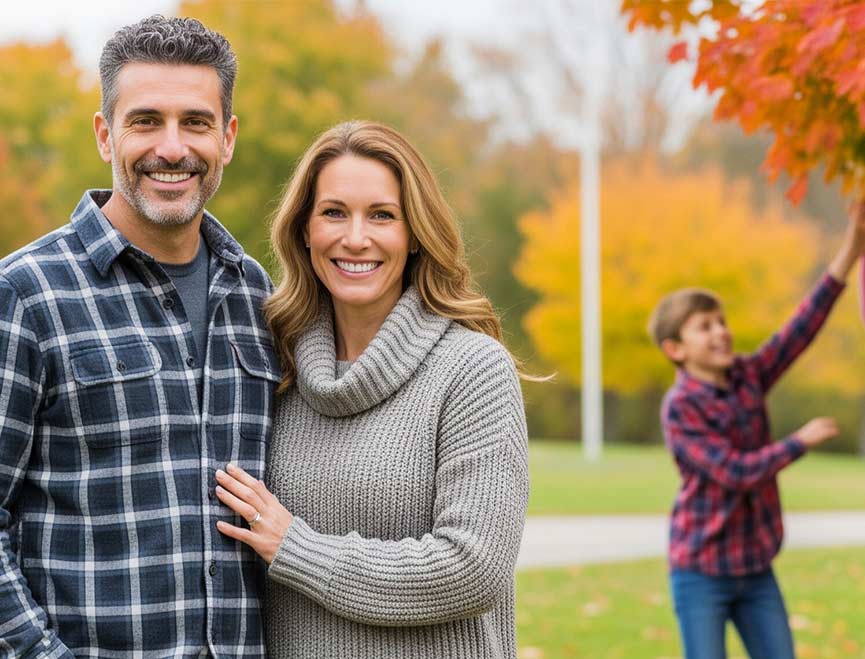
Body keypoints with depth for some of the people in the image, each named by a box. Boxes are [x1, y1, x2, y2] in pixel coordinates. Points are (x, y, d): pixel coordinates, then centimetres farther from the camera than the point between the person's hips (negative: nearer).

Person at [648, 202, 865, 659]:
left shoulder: (747, 377, 2)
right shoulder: (680, 407, -16)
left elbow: (800, 331, -6)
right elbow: (734, 472, -22)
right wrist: (801, 441, -14)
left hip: (755, 568, 6)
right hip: (701, 571, -6)